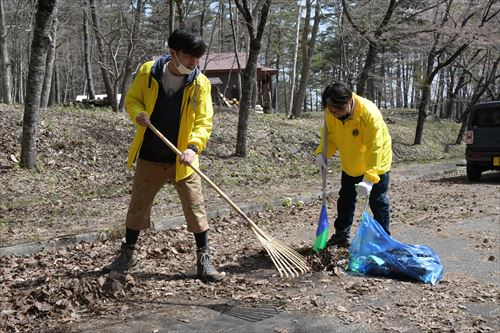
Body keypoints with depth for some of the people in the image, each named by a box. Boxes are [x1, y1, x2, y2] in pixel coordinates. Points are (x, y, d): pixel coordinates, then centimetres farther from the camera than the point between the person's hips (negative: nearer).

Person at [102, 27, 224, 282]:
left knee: (196, 208, -2)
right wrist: (138, 114, -15)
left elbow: (204, 122, -11)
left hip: (182, 160, -1)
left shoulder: (200, 83, -9)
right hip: (150, 158, 2)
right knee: (138, 206, 12)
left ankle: (204, 260, 11)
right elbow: (132, 99, 7)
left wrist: (193, 147, -28)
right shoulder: (148, 72, -6)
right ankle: (128, 254, 31)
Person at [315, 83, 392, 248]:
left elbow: (374, 148, -37)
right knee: (345, 199, 14)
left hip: (376, 163, -6)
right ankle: (341, 235, 28)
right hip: (350, 164, 6)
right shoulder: (331, 113, -19)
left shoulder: (369, 113, -36)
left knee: (378, 202, 2)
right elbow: (329, 134, -2)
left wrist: (369, 178, -41)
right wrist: (322, 153, -20)